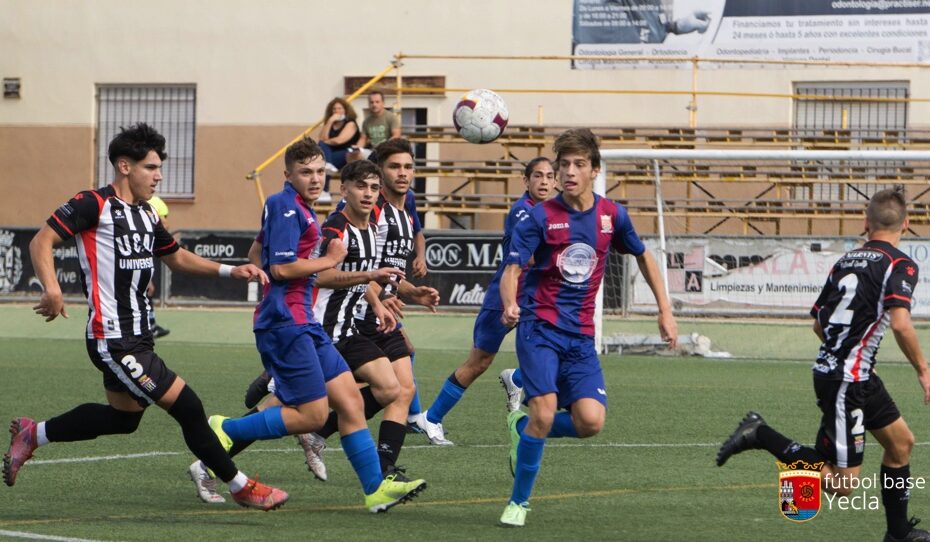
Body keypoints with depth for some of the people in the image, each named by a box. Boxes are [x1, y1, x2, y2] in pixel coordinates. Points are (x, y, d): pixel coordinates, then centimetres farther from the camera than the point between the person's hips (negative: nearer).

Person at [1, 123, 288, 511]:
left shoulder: (146, 216, 16)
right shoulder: (95, 204, -10)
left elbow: (176, 257, 29)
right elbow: (41, 241, -14)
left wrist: (230, 271, 18)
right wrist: (51, 287, -31)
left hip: (137, 338, 10)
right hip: (113, 340, -10)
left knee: (124, 417, 21)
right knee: (186, 406, -9)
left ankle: (33, 434, 35)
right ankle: (241, 487, 3)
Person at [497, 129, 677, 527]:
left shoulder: (612, 215, 4)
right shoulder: (541, 217, -6)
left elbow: (642, 256, 21)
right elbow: (513, 268, -10)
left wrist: (665, 311, 18)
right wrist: (510, 306, -31)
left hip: (581, 334, 3)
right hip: (540, 326, -3)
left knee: (590, 421, -14)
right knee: (545, 412, -19)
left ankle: (522, 426, 16)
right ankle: (518, 503, -1)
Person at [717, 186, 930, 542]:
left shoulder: (846, 260, 11)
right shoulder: (900, 265, -12)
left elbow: (818, 323, 17)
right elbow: (900, 323, -25)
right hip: (846, 379, -9)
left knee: (901, 442, 21)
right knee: (842, 483, -8)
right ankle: (761, 436, -8)